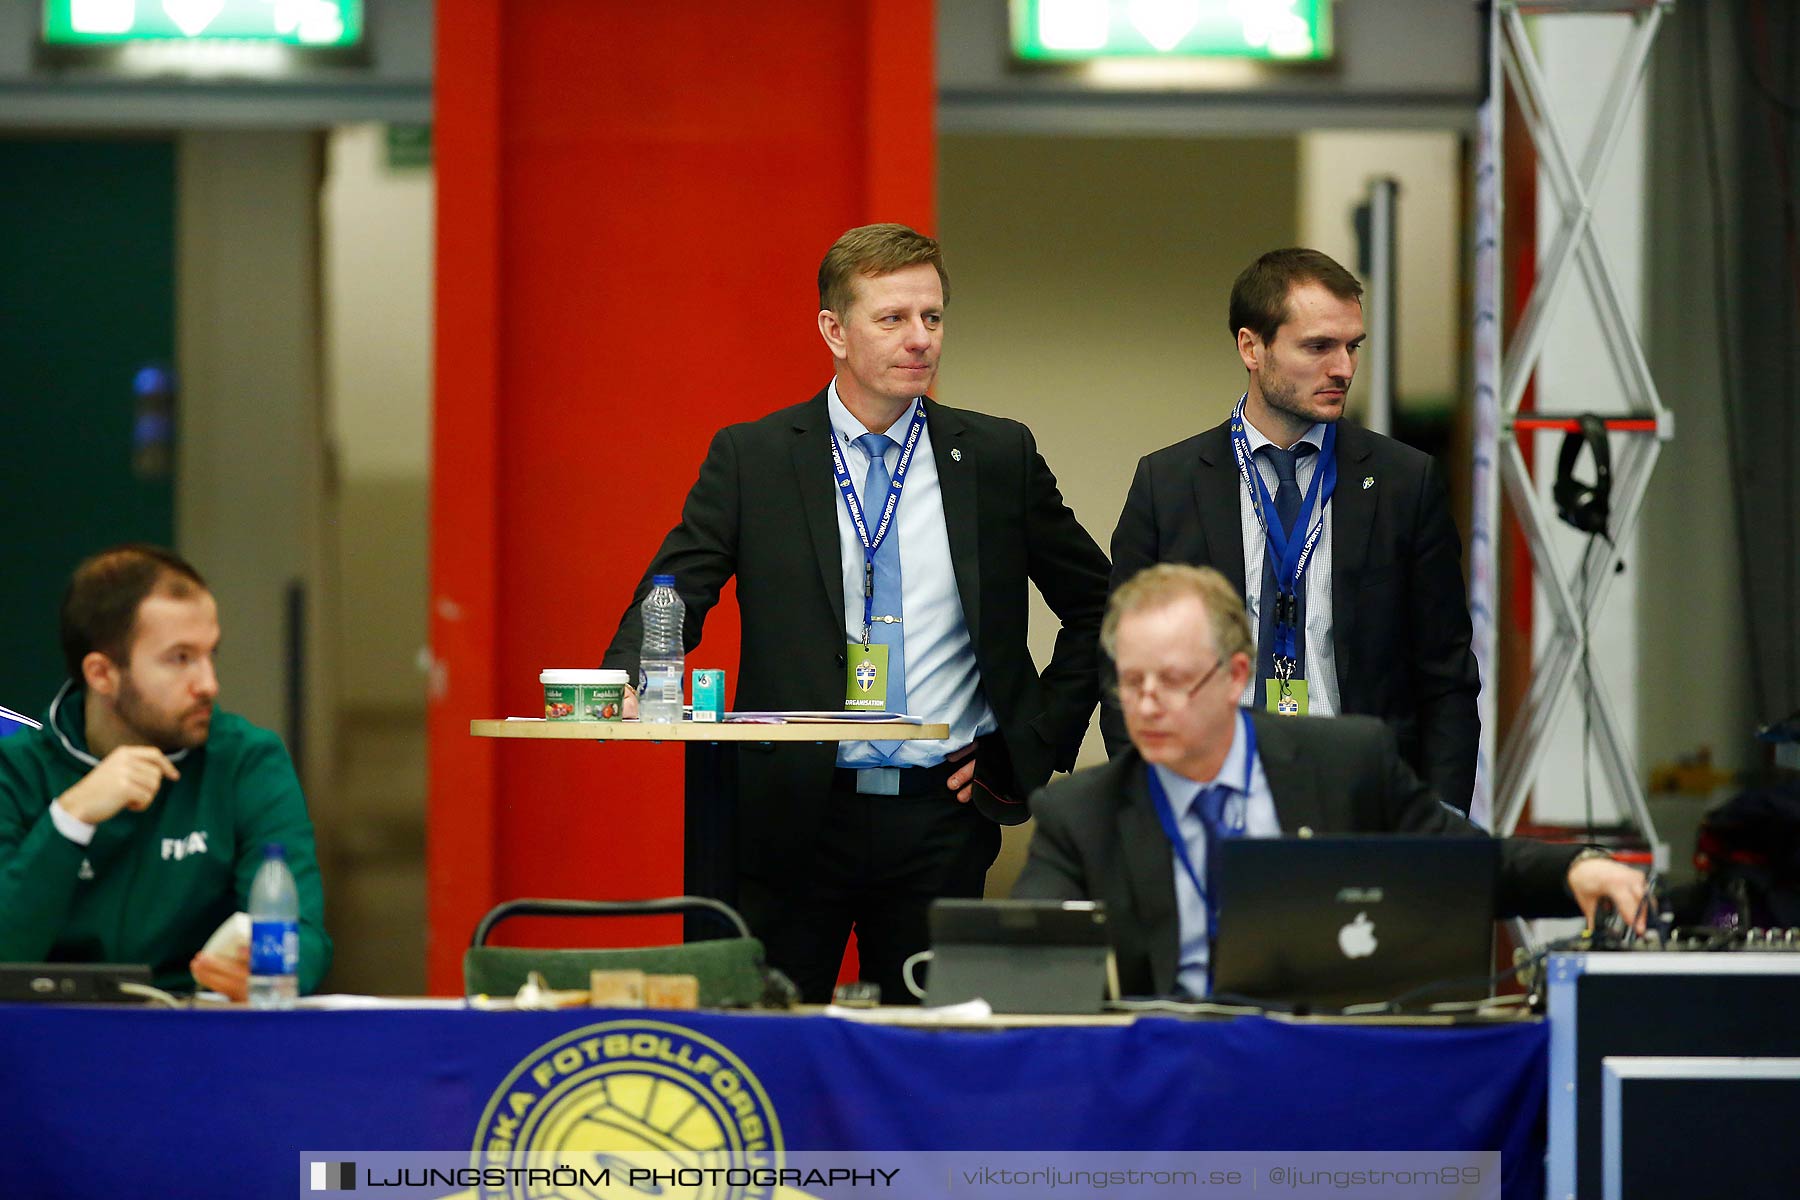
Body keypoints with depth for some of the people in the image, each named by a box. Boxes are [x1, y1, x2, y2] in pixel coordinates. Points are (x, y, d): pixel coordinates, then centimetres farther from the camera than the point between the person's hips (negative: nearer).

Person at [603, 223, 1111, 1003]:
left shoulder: (998, 457, 6)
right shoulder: (750, 460, 3)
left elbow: (1095, 608, 15)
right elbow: (673, 597, -5)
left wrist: (1040, 742, 6)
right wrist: (627, 685, -26)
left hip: (939, 816, 1)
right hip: (793, 815, -1)